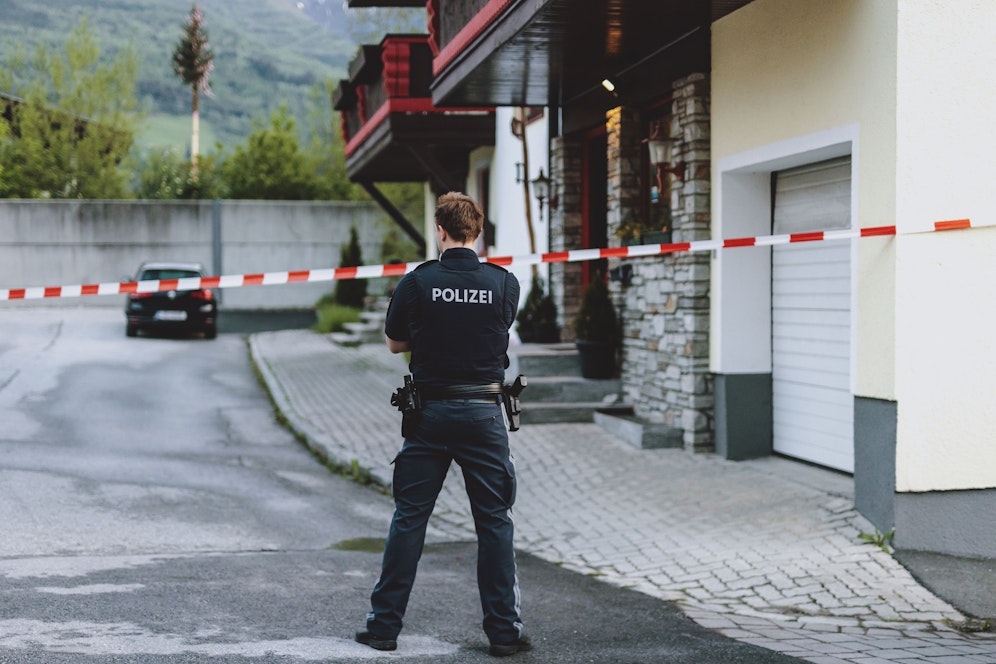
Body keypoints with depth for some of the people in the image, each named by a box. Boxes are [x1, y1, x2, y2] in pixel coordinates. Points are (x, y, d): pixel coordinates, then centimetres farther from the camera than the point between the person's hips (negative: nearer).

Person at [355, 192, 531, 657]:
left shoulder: (417, 282, -5)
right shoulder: (505, 283, -3)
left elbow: (394, 343, 7)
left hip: (429, 413, 0)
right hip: (483, 413, 0)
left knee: (408, 519, 8)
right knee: (494, 522, 7)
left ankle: (384, 624, 14)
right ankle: (504, 631, 9)